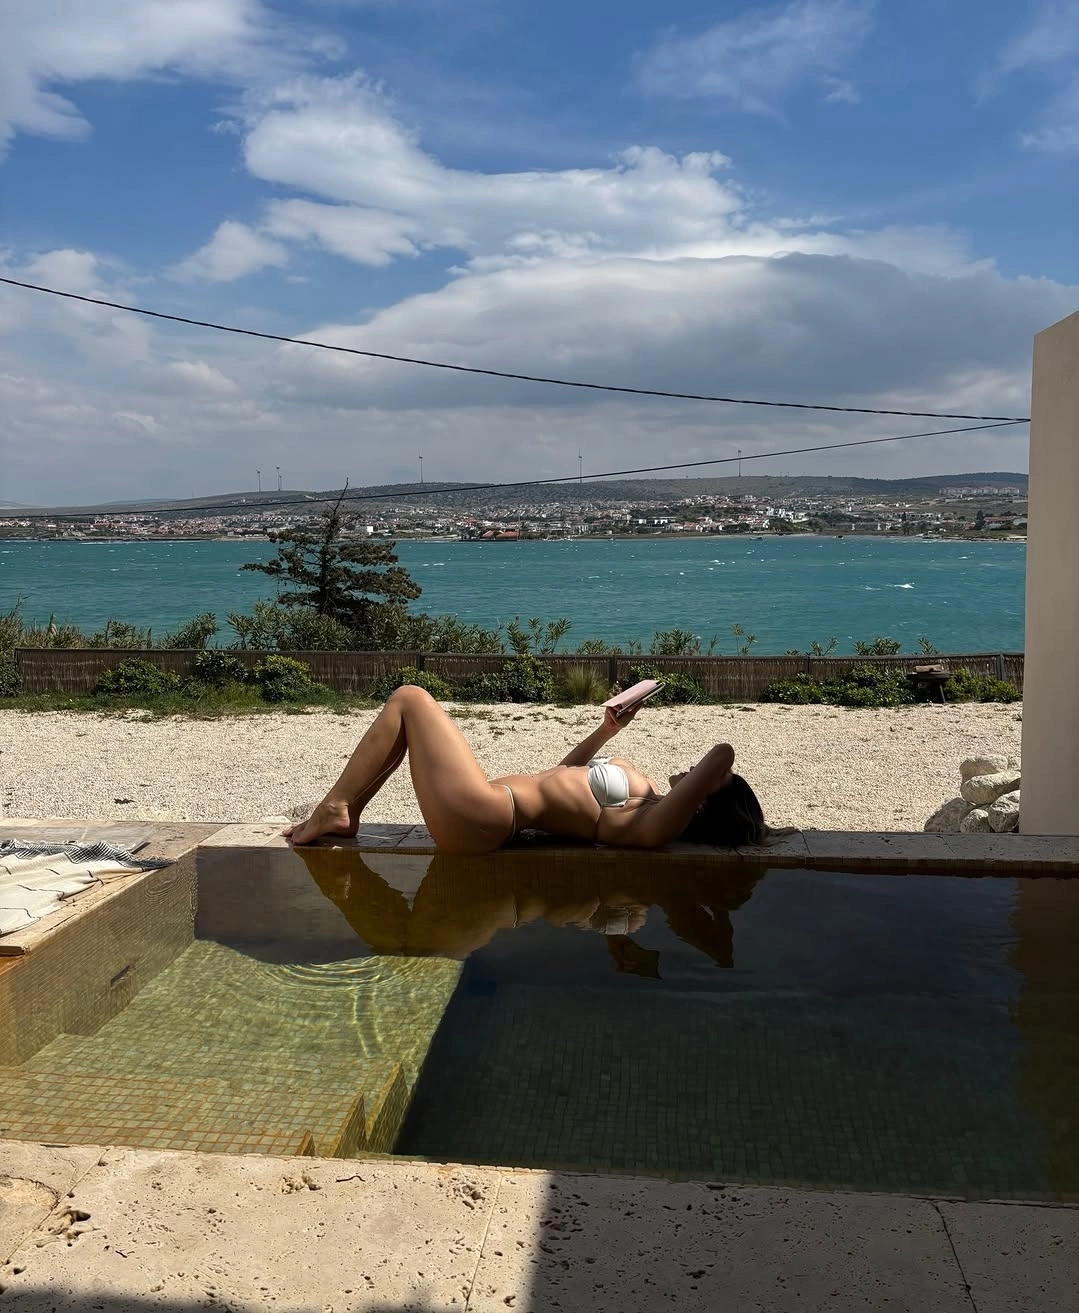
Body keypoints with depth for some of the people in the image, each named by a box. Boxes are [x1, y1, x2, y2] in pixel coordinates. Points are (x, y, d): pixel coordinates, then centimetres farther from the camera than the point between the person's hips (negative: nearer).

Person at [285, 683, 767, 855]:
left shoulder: (653, 824, -18)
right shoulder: (645, 794, 11)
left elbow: (724, 754, -34)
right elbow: (565, 773, 27)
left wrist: (714, 770, -12)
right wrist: (609, 729, 20)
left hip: (477, 814, -10)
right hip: (481, 814, 10)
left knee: (408, 699, -2)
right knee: (409, 707, 20)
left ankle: (333, 810, 4)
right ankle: (345, 812, 17)